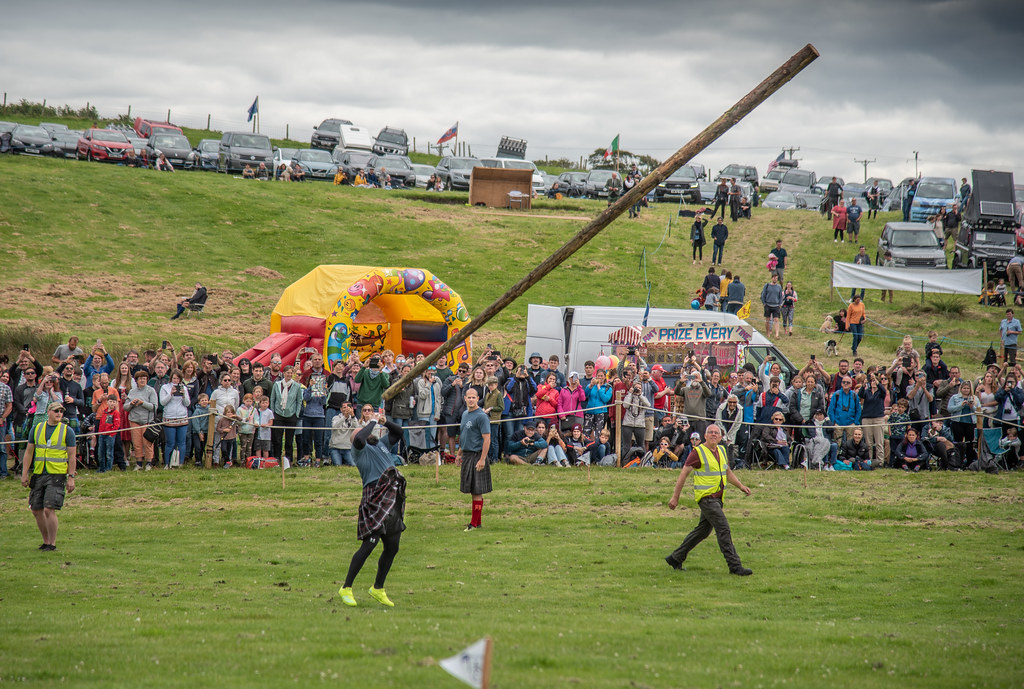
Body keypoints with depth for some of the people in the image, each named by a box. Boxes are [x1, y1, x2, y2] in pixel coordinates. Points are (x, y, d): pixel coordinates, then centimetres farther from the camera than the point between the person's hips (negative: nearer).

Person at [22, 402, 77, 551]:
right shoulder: (37, 429, 10)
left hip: (57, 476, -4)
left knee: (49, 510, -14)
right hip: (38, 475, 4)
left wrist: (71, 478, -6)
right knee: (36, 510, 5)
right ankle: (46, 541, 20)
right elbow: (29, 452, 13)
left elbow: (72, 456, 0)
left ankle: (53, 543, -3)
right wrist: (24, 474, 6)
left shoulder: (67, 431, 1)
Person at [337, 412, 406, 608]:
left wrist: (385, 422, 18)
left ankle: (378, 589, 24)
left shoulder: (381, 445, 24)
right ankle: (346, 588, -7)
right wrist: (373, 422, -8)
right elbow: (358, 440, -21)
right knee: (370, 543, -14)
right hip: (375, 499, -8)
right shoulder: (360, 450, 2)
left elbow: (398, 432, 36)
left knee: (392, 547, 10)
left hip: (393, 499, 8)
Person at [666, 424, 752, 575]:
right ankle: (735, 566, -12)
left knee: (703, 530, 13)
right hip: (706, 497, -8)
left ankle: (675, 558, 24)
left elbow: (728, 472, 27)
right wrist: (675, 497, -8)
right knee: (723, 529, -13)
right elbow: (684, 474, -7)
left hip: (718, 498, 8)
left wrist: (741, 486, 14)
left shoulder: (721, 451, 13)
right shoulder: (698, 452, -9)